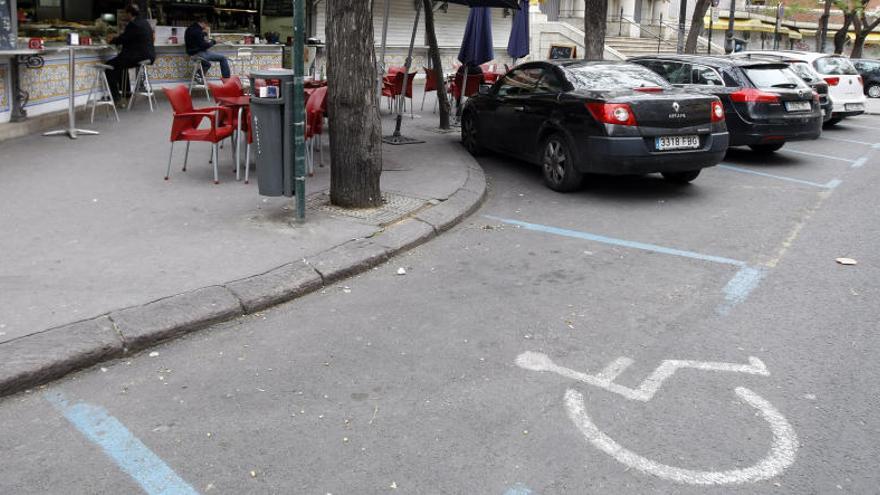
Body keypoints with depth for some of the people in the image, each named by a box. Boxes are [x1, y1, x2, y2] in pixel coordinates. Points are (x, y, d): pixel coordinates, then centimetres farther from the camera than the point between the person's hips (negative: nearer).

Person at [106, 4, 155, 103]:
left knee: (110, 66, -3)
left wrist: (111, 41, 10)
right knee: (119, 63, 33)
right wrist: (116, 39, 28)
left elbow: (122, 39, -10)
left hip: (139, 56, -10)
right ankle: (126, 91, 35)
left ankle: (114, 95, -2)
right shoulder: (145, 22, 14)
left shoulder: (133, 24, -15)